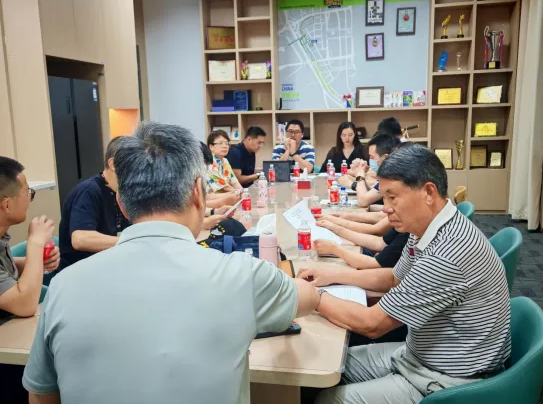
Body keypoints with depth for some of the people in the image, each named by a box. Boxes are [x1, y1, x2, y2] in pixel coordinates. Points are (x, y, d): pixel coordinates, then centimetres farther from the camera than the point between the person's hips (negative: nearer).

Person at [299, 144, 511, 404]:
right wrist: (332, 277, 7)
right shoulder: (425, 231, -2)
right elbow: (395, 278, 17)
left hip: (447, 382, -9)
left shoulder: (447, 253, -33)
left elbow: (372, 324, -25)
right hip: (419, 355, 9)